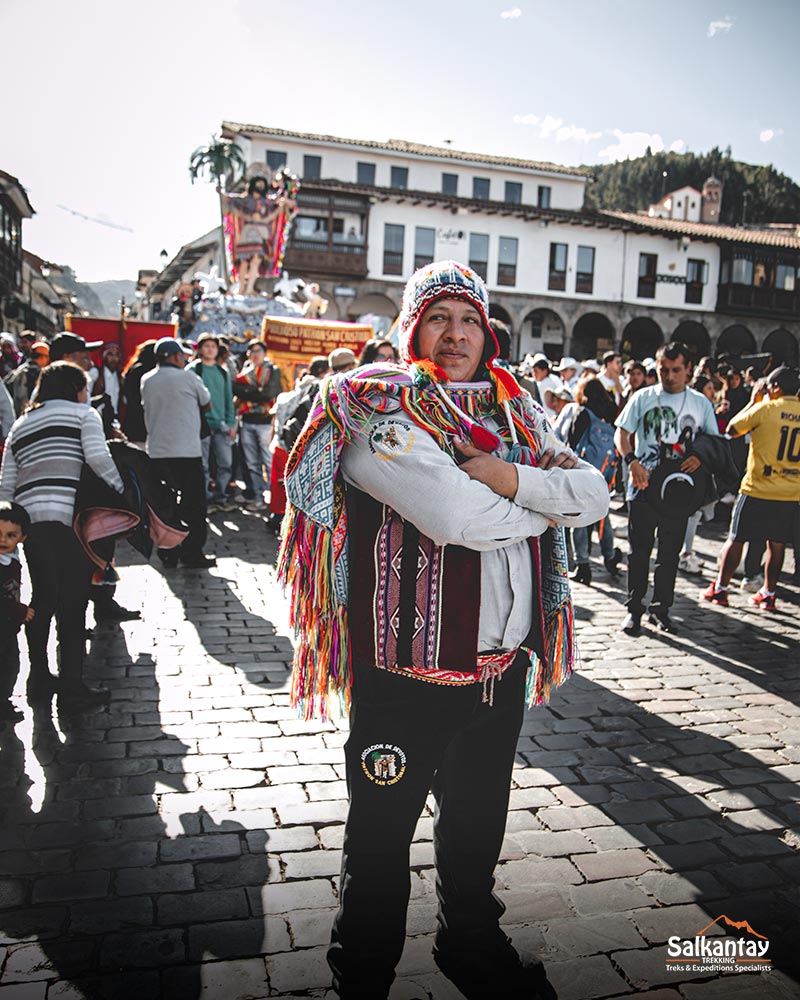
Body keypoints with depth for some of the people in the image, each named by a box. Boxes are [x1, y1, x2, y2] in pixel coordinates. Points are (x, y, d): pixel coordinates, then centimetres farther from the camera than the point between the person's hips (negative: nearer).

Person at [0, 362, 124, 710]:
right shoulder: (83, 413, 8)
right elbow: (98, 457, -10)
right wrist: (123, 493, -2)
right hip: (69, 515, -6)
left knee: (43, 598, 17)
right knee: (73, 601, -1)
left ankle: (39, 679, 26)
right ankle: (71, 687, 1)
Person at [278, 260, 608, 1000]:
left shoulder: (515, 414, 8)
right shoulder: (379, 410, -12)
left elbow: (594, 495, -2)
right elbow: (455, 514, -27)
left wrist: (513, 478, -19)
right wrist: (538, 510, -9)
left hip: (502, 664, 6)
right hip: (410, 671, -6)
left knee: (479, 825, 26)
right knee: (382, 835, 12)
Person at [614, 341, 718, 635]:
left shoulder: (700, 402, 7)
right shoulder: (643, 397, 3)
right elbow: (621, 434, 1)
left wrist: (700, 457, -11)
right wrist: (632, 461, -18)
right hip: (643, 486, -1)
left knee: (670, 553, 9)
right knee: (639, 550, 4)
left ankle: (661, 609, 22)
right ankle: (634, 609, 15)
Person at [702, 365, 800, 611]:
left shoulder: (766, 408, -11)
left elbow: (731, 430, -1)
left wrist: (753, 401, 6)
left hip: (758, 489, -4)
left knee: (736, 538, 6)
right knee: (777, 543, 11)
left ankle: (720, 589, 13)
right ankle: (768, 593, 18)